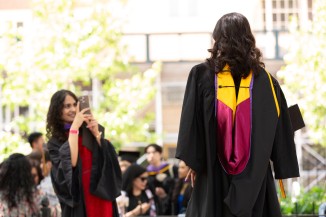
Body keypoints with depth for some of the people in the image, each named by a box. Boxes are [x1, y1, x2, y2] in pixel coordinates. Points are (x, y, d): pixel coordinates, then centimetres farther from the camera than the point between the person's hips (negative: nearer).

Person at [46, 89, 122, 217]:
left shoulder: (89, 131, 7)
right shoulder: (55, 142, 0)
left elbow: (110, 159, 0)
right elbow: (71, 162, -20)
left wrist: (96, 134, -13)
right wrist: (74, 127, -16)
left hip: (101, 197, 3)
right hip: (79, 203, -3)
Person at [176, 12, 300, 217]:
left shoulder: (202, 74, -2)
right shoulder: (265, 79, 1)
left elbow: (191, 121, -4)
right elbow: (281, 129, 3)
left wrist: (193, 162, 1)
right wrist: (283, 170, 9)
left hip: (214, 173, 0)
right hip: (254, 175, 1)